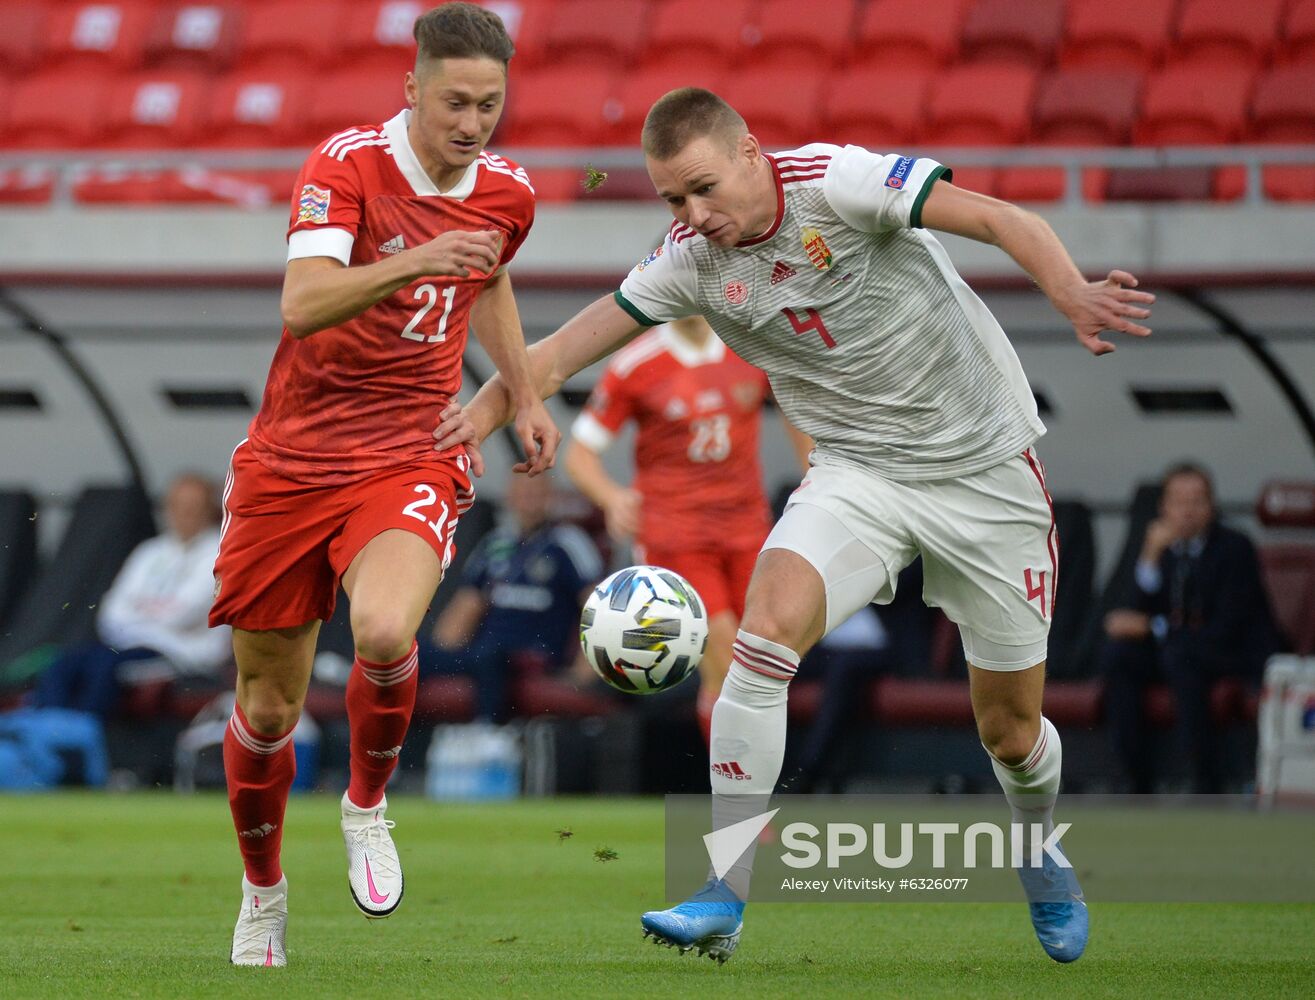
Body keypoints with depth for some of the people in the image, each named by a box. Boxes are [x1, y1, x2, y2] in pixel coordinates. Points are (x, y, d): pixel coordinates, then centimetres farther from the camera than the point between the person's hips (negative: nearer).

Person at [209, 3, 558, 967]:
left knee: (384, 633, -30)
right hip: (291, 462, -1)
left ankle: (368, 807, -1)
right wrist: (412, 264, -44)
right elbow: (301, 306, -31)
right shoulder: (346, 164, -15)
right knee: (268, 708, 6)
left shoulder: (506, 193, 1)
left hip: (413, 460, 1)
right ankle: (263, 893, 33)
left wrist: (525, 397, 17)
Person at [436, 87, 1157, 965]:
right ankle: (724, 900, -22)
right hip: (858, 471, 3)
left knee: (1011, 728, 5)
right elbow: (569, 348, -3)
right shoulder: (693, 264, -7)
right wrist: (484, 413, -17)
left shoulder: (837, 182, -20)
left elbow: (1003, 221, -25)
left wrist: (1071, 292, -42)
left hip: (985, 469, -3)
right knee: (768, 625, -25)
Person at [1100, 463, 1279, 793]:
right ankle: (1141, 786, -20)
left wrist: (1151, 627, -17)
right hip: (1175, 649, 6)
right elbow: (1138, 613, -4)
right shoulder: (1160, 545, 4)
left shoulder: (1234, 547, -12)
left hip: (1240, 655, -5)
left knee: (1180, 654, -36)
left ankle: (1207, 786, -32)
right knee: (1115, 653, -21)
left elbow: (1226, 630, -19)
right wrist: (1151, 556, -17)